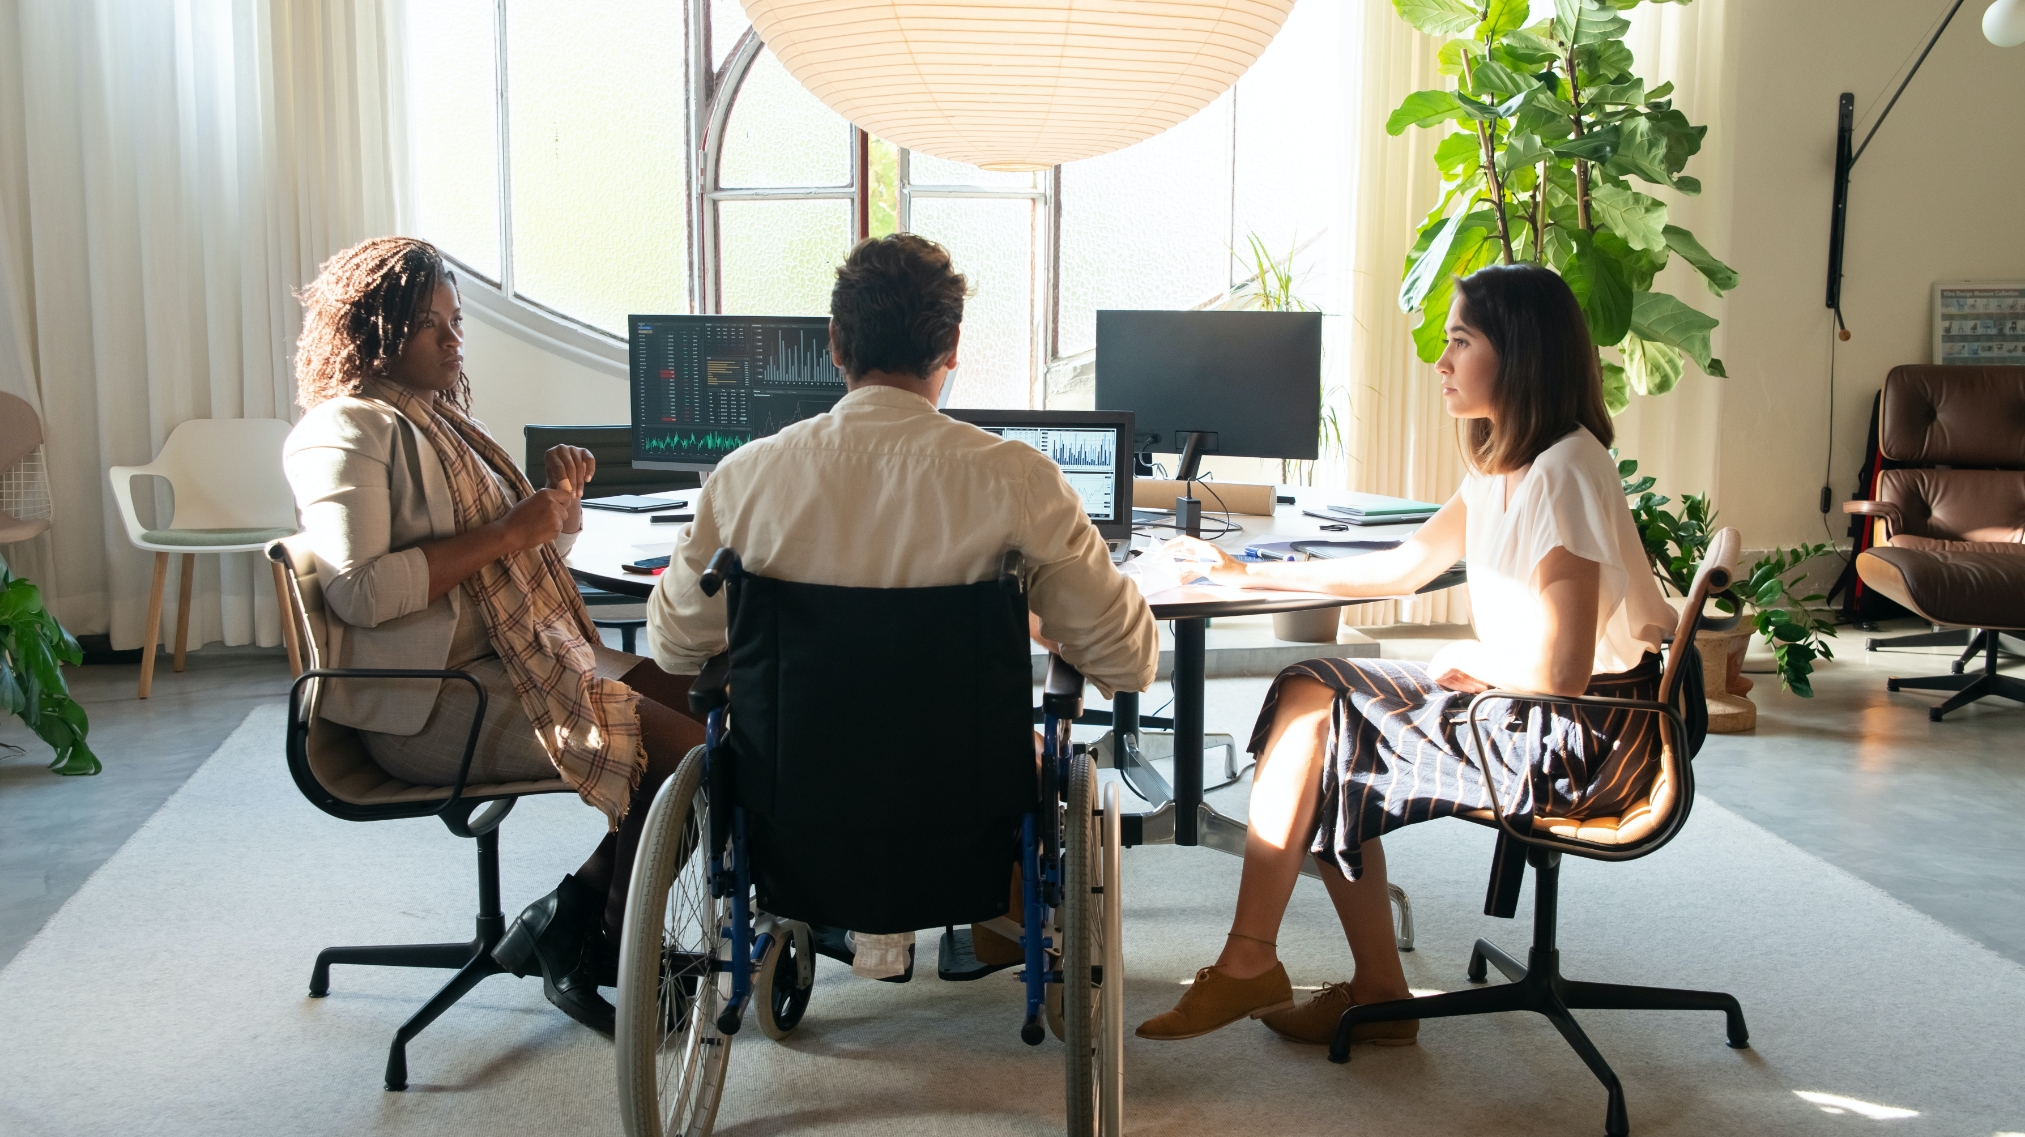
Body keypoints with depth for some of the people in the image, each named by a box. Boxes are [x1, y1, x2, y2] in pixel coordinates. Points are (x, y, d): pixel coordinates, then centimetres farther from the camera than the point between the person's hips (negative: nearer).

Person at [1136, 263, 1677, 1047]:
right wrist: (1252, 576, 19)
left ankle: (1247, 965, 2)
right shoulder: (1505, 467, 10)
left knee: (1313, 712, -13)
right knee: (1317, 692, 2)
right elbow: (1403, 568, 18)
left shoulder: (1562, 473, -20)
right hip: (1527, 712, 9)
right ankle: (1377, 994, 5)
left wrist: (1465, 659, -5)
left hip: (1578, 740, -9)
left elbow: (1558, 671, -25)